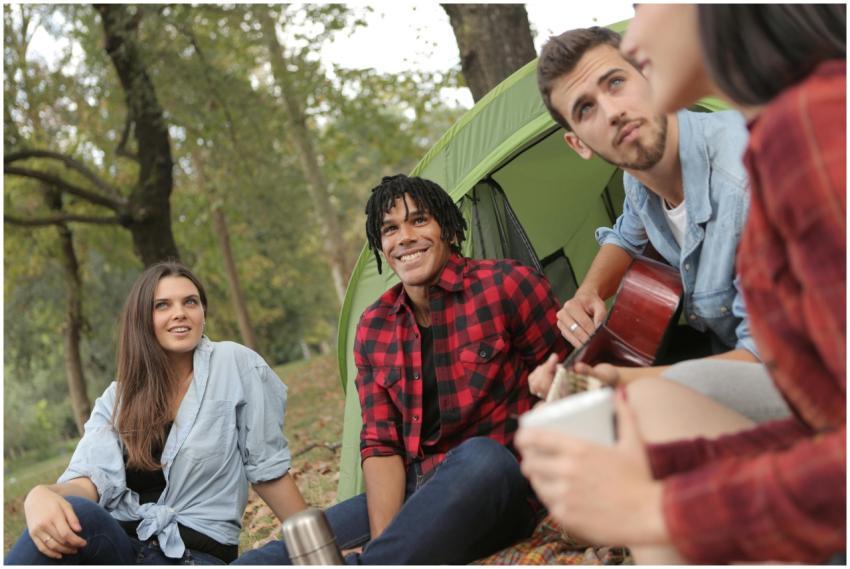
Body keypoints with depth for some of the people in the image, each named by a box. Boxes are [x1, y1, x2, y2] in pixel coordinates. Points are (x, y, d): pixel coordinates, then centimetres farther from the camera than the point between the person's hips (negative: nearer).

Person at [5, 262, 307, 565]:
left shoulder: (234, 363, 0)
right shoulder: (117, 398, 11)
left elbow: (267, 470, 3)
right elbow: (92, 478, -6)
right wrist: (42, 495, -29)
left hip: (196, 552, -3)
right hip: (117, 543, 3)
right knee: (73, 513, -32)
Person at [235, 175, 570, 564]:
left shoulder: (505, 285, -6)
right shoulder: (373, 328, 8)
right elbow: (380, 443, 5)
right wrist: (383, 538, -15)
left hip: (496, 487, -3)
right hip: (411, 494, 3)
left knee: (480, 458, -41)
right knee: (262, 561, -13)